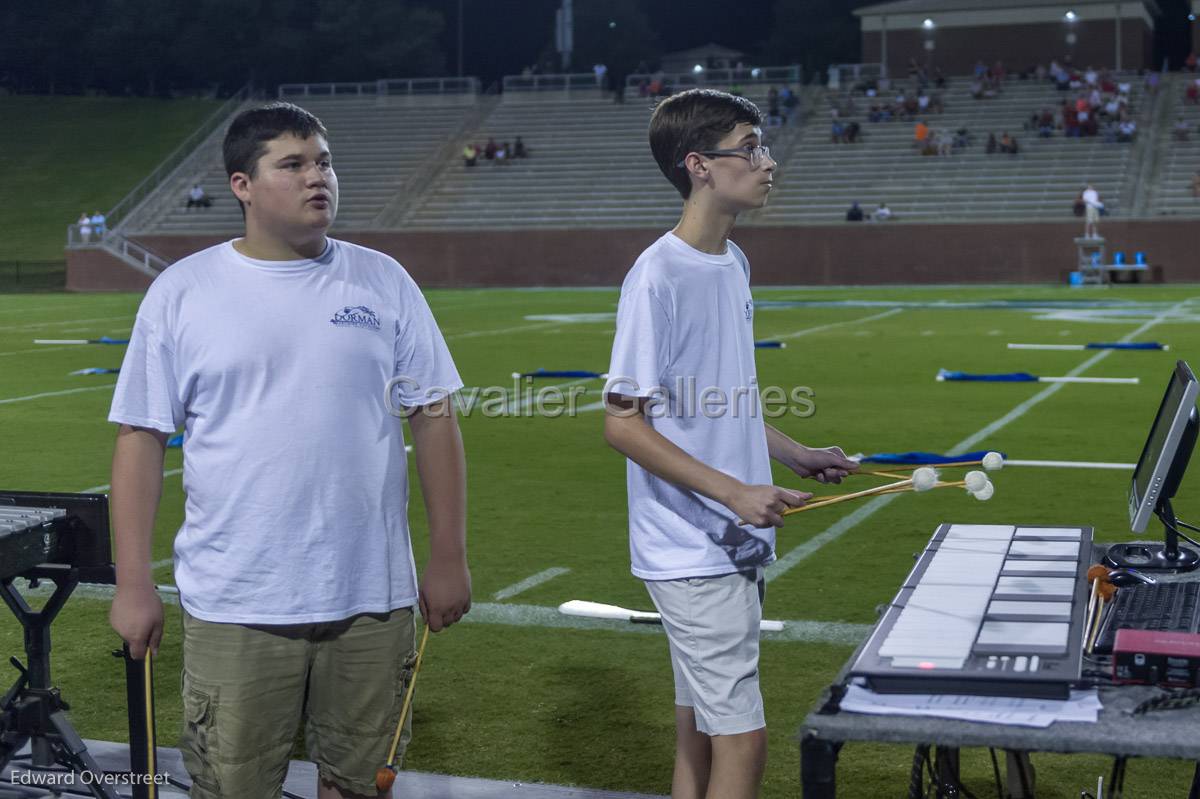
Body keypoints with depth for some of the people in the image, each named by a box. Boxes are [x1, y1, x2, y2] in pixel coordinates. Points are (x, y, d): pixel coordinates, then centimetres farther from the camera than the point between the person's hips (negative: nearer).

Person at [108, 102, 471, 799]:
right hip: (234, 608, -1)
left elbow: (434, 420, 5)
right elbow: (142, 436, 0)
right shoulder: (181, 292, 0)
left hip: (372, 599, 2)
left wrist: (450, 557, 2)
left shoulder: (383, 282, 4)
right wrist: (134, 583, -3)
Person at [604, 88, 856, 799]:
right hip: (693, 552, -9)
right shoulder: (659, 276, -17)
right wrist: (735, 492, -23)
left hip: (737, 544, 9)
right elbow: (624, 424, -18)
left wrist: (796, 455, 10)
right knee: (742, 741, -5)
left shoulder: (733, 264, 10)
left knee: (702, 734, 16)